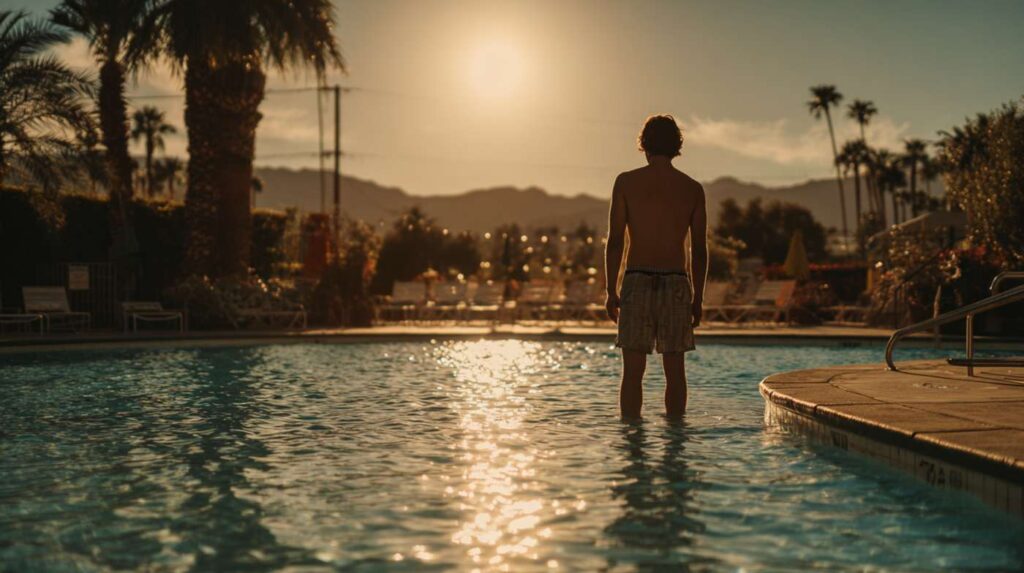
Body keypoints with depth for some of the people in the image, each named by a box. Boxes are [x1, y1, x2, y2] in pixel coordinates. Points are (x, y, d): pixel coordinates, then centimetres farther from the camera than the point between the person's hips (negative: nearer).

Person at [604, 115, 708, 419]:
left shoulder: (626, 182, 1)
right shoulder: (693, 189, 6)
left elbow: (615, 241, -3)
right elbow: (699, 249, 5)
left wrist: (611, 291, 2)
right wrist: (697, 298, 12)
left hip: (637, 282, -1)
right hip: (676, 284, 1)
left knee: (633, 370, 1)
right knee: (675, 370, 8)